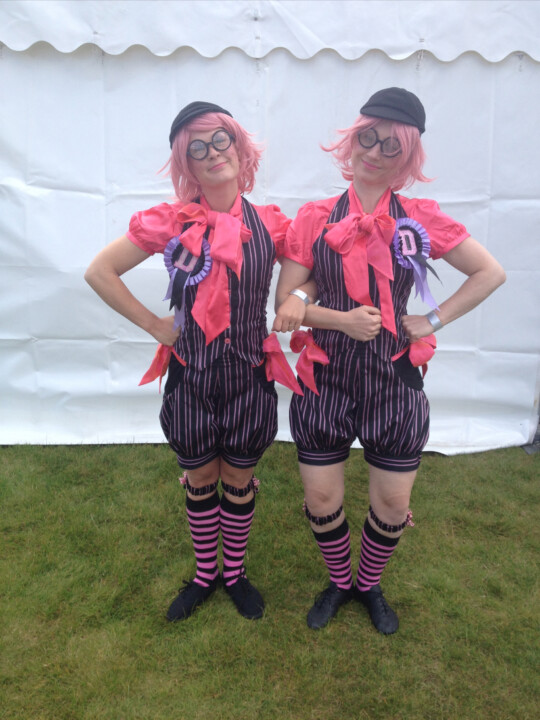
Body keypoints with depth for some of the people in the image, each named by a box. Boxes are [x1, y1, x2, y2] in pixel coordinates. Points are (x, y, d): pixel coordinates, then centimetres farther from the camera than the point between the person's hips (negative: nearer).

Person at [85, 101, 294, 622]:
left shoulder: (269, 224, -4)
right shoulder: (170, 222, -7)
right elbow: (99, 271, -2)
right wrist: (155, 326, -5)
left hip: (249, 377, 1)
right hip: (191, 377, 0)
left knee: (239, 481, 15)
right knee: (200, 481, 16)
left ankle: (236, 573, 39)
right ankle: (205, 573, 40)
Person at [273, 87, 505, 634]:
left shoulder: (420, 219, 0)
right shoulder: (315, 218, -1)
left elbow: (491, 272, 6)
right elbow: (285, 301, -4)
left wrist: (434, 320, -3)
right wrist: (344, 320, -18)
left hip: (394, 381, 1)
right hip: (326, 378, 0)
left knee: (393, 505, 10)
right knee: (321, 500, 8)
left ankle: (369, 585, 41)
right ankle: (339, 583, 39)